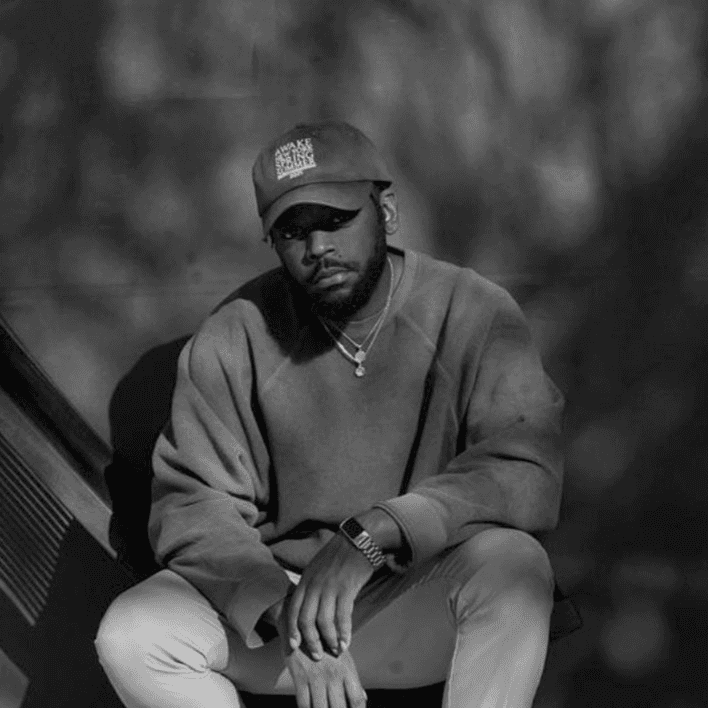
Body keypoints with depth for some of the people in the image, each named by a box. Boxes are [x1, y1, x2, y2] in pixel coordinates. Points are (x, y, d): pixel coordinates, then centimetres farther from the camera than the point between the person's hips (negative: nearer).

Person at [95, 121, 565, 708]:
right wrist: (284, 613, -26)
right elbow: (193, 505, -8)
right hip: (269, 589, 2)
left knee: (512, 560, -33)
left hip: (428, 605, -1)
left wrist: (373, 532, -36)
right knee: (129, 636, -22)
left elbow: (529, 472, -22)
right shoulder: (233, 340, -6)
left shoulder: (475, 314, -11)